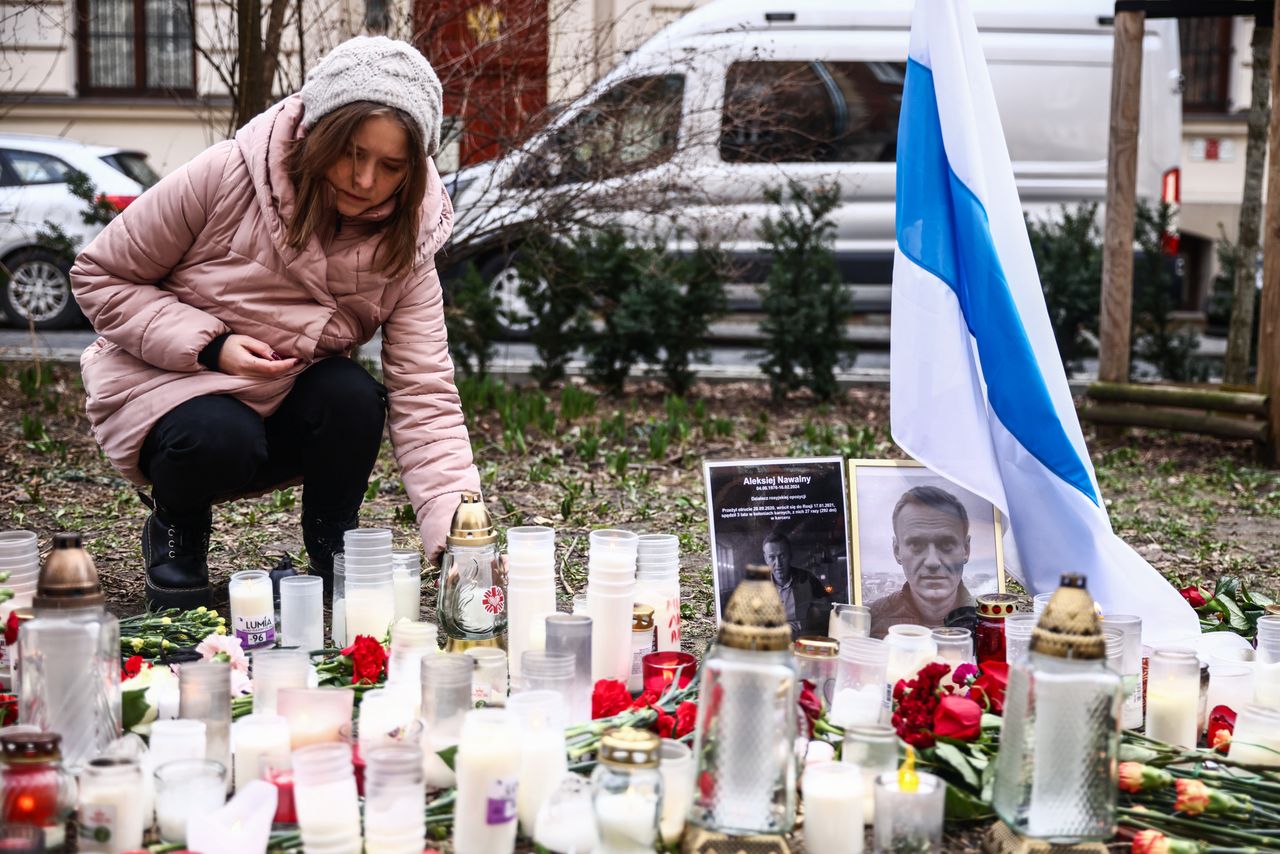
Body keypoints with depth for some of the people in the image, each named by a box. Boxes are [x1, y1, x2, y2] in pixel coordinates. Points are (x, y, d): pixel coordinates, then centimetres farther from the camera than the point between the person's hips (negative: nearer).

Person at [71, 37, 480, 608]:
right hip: (167, 381, -2)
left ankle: (336, 559, -3)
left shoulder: (404, 245, -13)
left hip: (289, 410, 3)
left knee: (353, 396, -29)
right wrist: (209, 345, -26)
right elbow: (99, 277, -12)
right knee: (222, 439, -35)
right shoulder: (225, 176, -21)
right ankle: (175, 529, 1)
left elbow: (424, 396, -20)